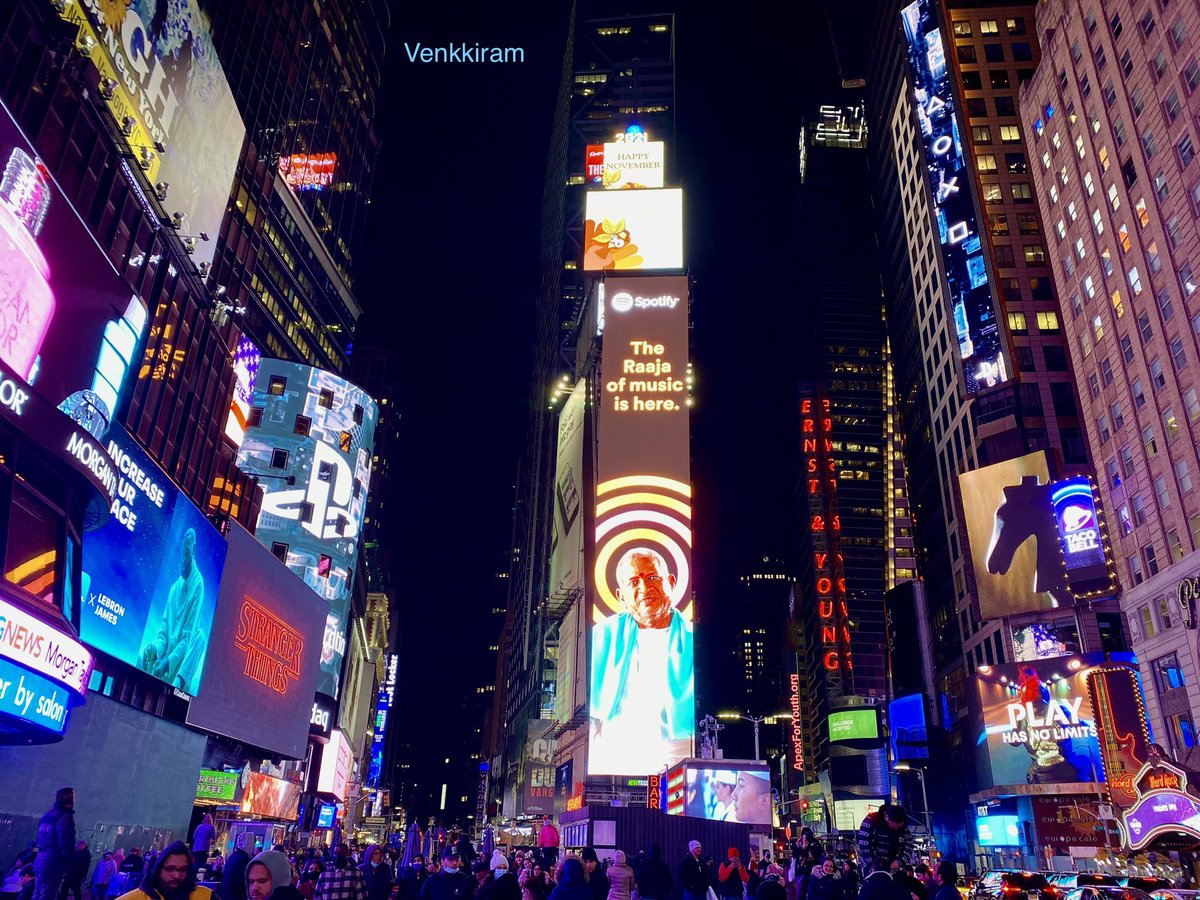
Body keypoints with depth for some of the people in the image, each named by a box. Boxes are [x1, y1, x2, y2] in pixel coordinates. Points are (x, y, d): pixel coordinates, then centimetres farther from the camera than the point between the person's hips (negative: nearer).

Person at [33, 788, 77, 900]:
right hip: (54, 862, -9)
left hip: (40, 860, 9)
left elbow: (41, 839, 19)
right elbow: (66, 843, -17)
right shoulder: (65, 816, -11)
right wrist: (69, 863, -10)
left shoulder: (47, 815, 17)